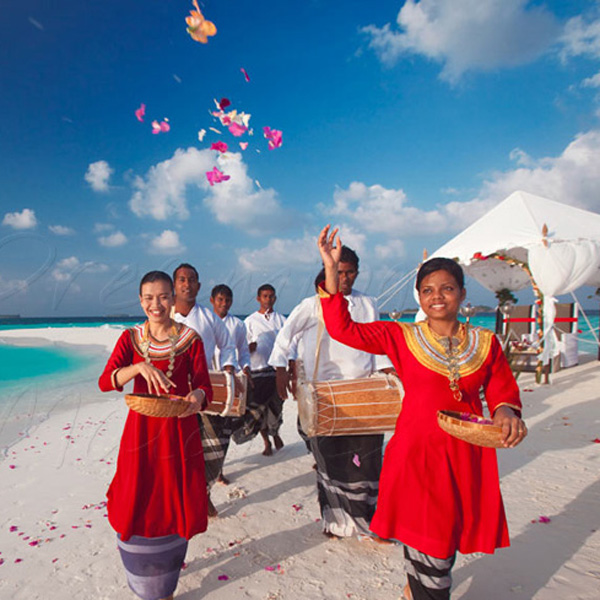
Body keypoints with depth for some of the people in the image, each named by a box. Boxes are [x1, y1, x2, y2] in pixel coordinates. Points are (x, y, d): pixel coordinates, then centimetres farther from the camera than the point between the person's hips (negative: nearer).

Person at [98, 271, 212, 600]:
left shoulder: (190, 339, -4)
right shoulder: (130, 338, 2)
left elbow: (204, 385, -3)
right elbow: (105, 381, -10)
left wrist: (197, 398, -27)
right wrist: (139, 367, -28)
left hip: (179, 429, -1)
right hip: (141, 428, 1)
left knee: (175, 503, 7)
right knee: (137, 506, 8)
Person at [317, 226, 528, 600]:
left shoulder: (485, 343, 3)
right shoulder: (401, 337, -4)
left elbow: (503, 391, 10)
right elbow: (343, 328, -9)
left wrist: (507, 413, -14)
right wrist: (331, 271, -15)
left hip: (466, 454, 3)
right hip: (417, 450, -3)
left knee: (448, 536, 19)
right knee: (427, 544, 2)